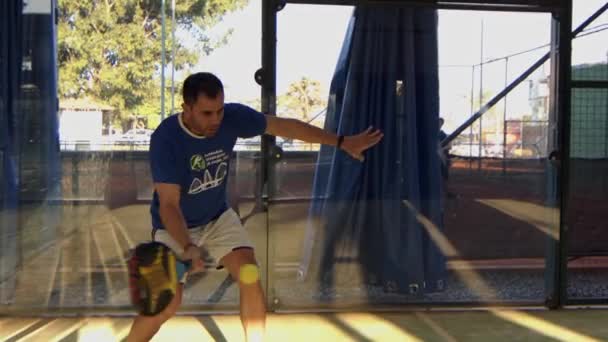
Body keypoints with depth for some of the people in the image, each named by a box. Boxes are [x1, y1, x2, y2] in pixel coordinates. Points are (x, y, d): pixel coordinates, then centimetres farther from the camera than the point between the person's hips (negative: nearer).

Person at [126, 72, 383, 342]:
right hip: (175, 227, -4)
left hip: (218, 217, 4)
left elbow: (284, 126, -10)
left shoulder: (232, 117, -21)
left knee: (251, 278, -11)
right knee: (169, 304, -10)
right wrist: (187, 247, -50)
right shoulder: (165, 139, -32)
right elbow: (168, 204, -33)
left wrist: (342, 142, -9)